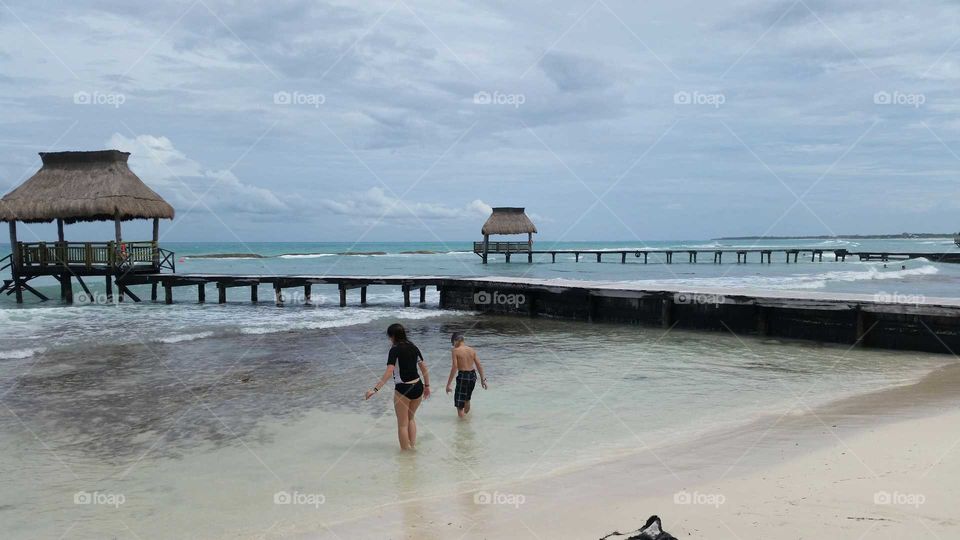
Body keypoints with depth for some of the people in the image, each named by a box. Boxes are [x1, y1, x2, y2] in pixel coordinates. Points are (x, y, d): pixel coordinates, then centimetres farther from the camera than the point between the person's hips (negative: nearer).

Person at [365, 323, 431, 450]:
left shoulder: (395, 350, -13)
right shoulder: (413, 347, 6)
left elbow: (389, 372, -24)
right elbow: (424, 369, 11)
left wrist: (375, 389, -28)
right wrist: (427, 386, 22)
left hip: (403, 390, -6)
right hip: (418, 387, 6)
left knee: (402, 424, 10)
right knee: (411, 418, 26)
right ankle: (413, 447, 31)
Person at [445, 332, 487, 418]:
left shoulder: (455, 351, -9)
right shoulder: (472, 350, 7)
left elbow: (454, 368, -16)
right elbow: (479, 366, 8)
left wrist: (448, 384, -14)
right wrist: (482, 379, 18)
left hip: (463, 376, -7)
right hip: (473, 375, 7)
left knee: (459, 406, 0)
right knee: (467, 399, 30)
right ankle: (466, 414, 48)